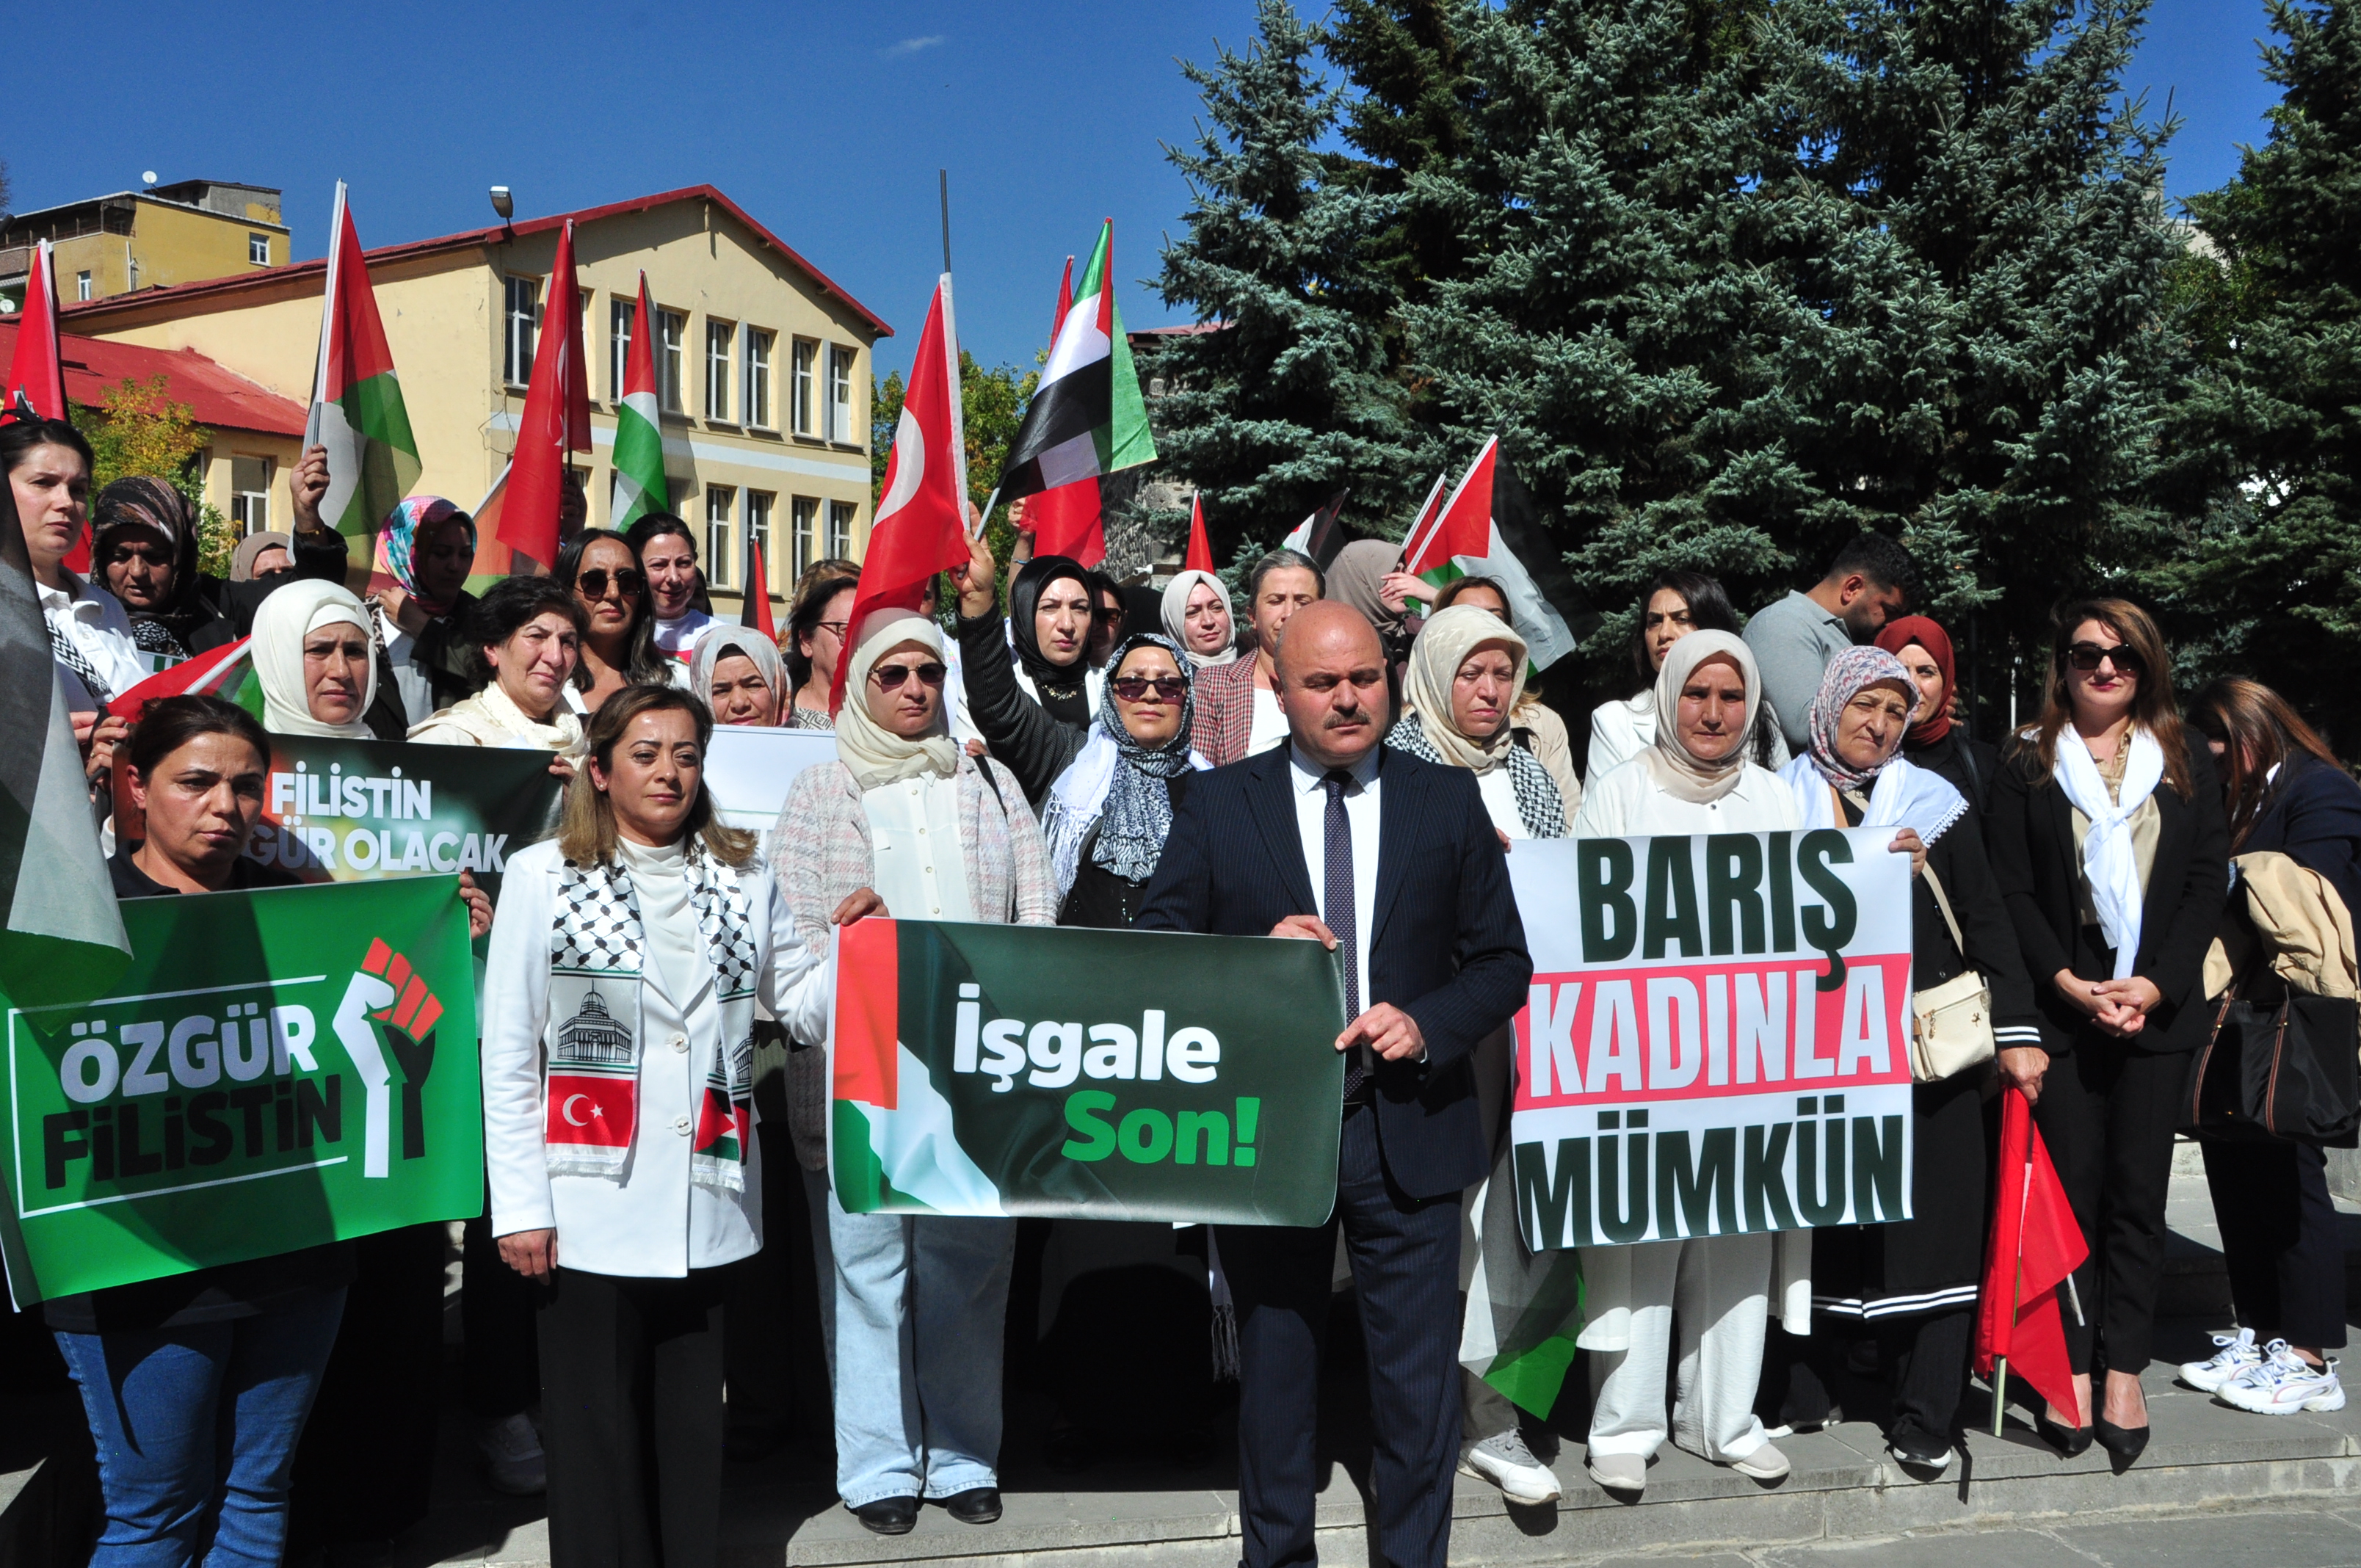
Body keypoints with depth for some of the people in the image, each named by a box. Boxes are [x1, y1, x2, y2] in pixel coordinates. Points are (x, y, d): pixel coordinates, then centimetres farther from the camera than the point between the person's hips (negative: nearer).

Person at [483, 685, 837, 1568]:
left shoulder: (741, 879, 10)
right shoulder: (543, 875, 1)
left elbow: (806, 1005, 10)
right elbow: (508, 1053, -1)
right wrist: (519, 1204, -6)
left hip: (706, 1209, 3)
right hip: (593, 1209, -3)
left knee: (691, 1424, 12)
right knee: (598, 1429, 5)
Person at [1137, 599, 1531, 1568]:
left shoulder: (1449, 800, 4)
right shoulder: (1217, 806, 1)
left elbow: (1503, 964, 6)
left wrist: (1429, 1024, -13)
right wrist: (1260, 955, -19)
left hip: (1408, 1125, 0)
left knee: (1419, 1375, 7)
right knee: (1275, 1364, 14)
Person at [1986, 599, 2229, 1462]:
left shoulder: (2187, 764, 10)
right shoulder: (2026, 764, 5)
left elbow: (2208, 882, 5)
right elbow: (2012, 889, 0)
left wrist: (2156, 984, -8)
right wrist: (2067, 983, -12)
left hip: (2157, 1009, 1)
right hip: (2059, 1010, -1)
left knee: (2137, 1194, 4)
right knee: (2071, 1189, 0)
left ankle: (2123, 1370, 12)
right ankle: (2071, 1369, 8)